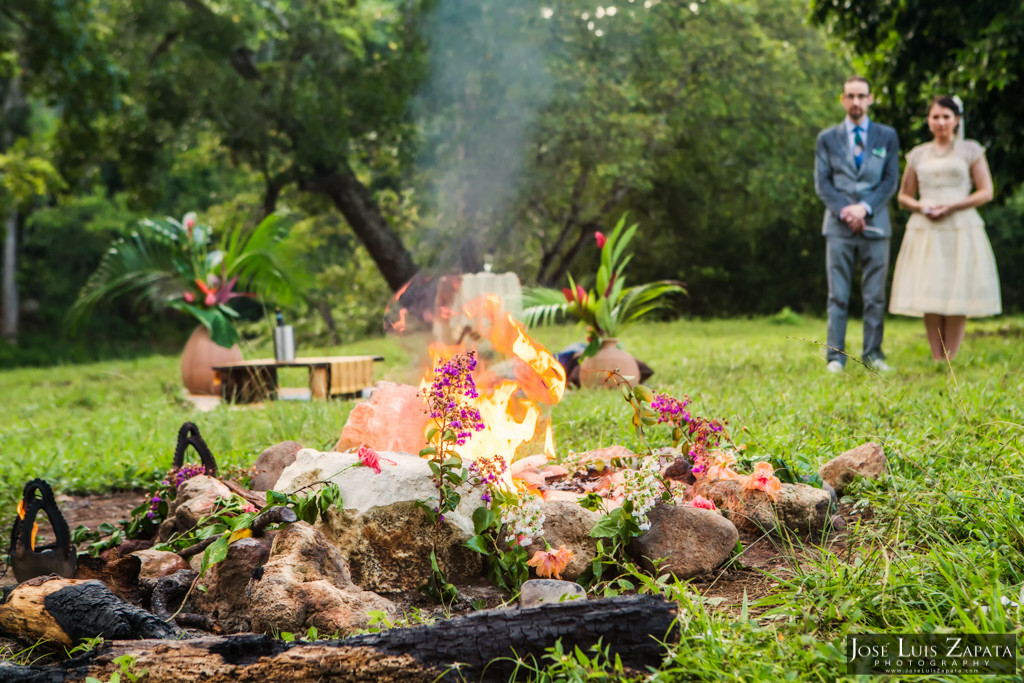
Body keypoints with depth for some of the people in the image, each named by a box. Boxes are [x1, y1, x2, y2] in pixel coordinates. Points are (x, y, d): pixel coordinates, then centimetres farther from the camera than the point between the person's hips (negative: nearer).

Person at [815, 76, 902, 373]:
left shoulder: (887, 136, 11)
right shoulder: (827, 138, 11)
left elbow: (891, 181, 5)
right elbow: (822, 183, 6)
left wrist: (865, 207, -9)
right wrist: (844, 211, -9)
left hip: (875, 224, 0)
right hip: (839, 226, 0)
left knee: (875, 296, 2)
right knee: (837, 296, -2)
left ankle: (873, 354, 8)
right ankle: (835, 356, 1)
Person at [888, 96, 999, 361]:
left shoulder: (970, 150, 8)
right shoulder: (918, 154, 15)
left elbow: (986, 192, 2)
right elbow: (903, 195, 19)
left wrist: (952, 206, -12)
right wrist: (920, 206, -4)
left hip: (961, 228, -2)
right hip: (925, 231, 2)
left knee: (957, 293, -7)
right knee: (928, 295, -3)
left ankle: (950, 361, -4)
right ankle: (936, 361, 1)